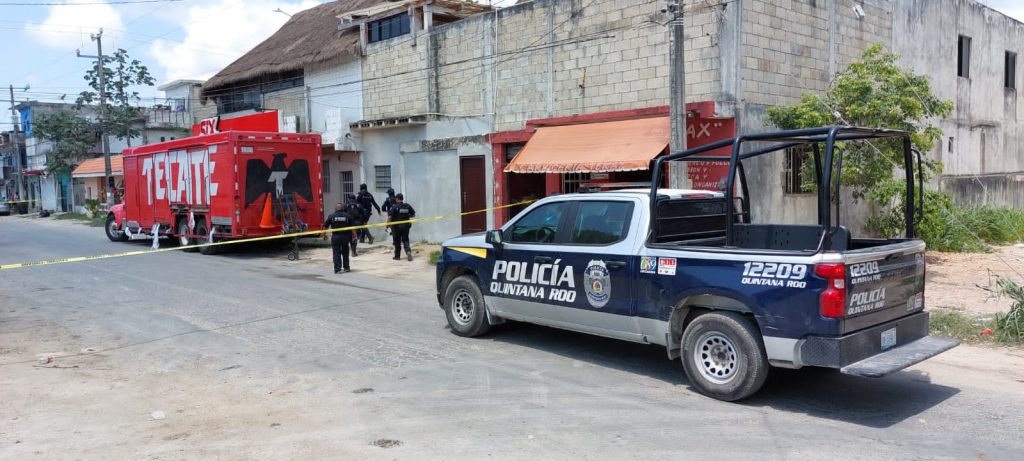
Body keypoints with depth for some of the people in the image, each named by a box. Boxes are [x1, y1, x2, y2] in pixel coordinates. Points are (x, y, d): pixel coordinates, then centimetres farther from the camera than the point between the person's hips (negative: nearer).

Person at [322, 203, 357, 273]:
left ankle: (337, 269, -5)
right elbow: (353, 227, -2)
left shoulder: (331, 216, -1)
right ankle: (346, 267, 24)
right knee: (345, 253, 17)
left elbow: (325, 226, 2)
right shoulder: (348, 216, 1)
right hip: (345, 236, 2)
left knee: (336, 253, 2)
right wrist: (354, 236, 3)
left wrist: (324, 235, 16)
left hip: (335, 237, -1)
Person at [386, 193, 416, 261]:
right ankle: (408, 251, -16)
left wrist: (388, 225, -6)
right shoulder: (408, 206, 0)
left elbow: (390, 217, -17)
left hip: (396, 227, -3)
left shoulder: (394, 207, -12)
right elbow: (413, 215, 7)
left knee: (397, 242, 9)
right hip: (406, 226, 3)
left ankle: (397, 256, 17)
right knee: (405, 240, 10)